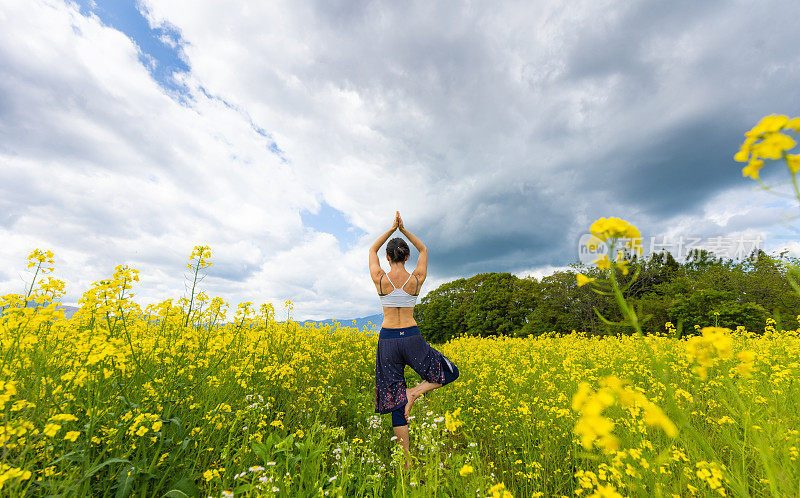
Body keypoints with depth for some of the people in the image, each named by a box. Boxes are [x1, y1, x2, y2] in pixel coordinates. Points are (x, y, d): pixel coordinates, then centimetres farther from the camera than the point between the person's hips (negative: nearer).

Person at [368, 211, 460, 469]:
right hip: (412, 338, -1)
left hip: (387, 339, 1)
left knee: (395, 399, 12)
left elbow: (372, 250, 11)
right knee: (450, 373, 20)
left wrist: (392, 229, 6)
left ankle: (407, 460, 15)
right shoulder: (417, 279, -7)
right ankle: (415, 392, -3)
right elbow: (423, 250, 11)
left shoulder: (379, 278, -7)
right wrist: (404, 230, 7)